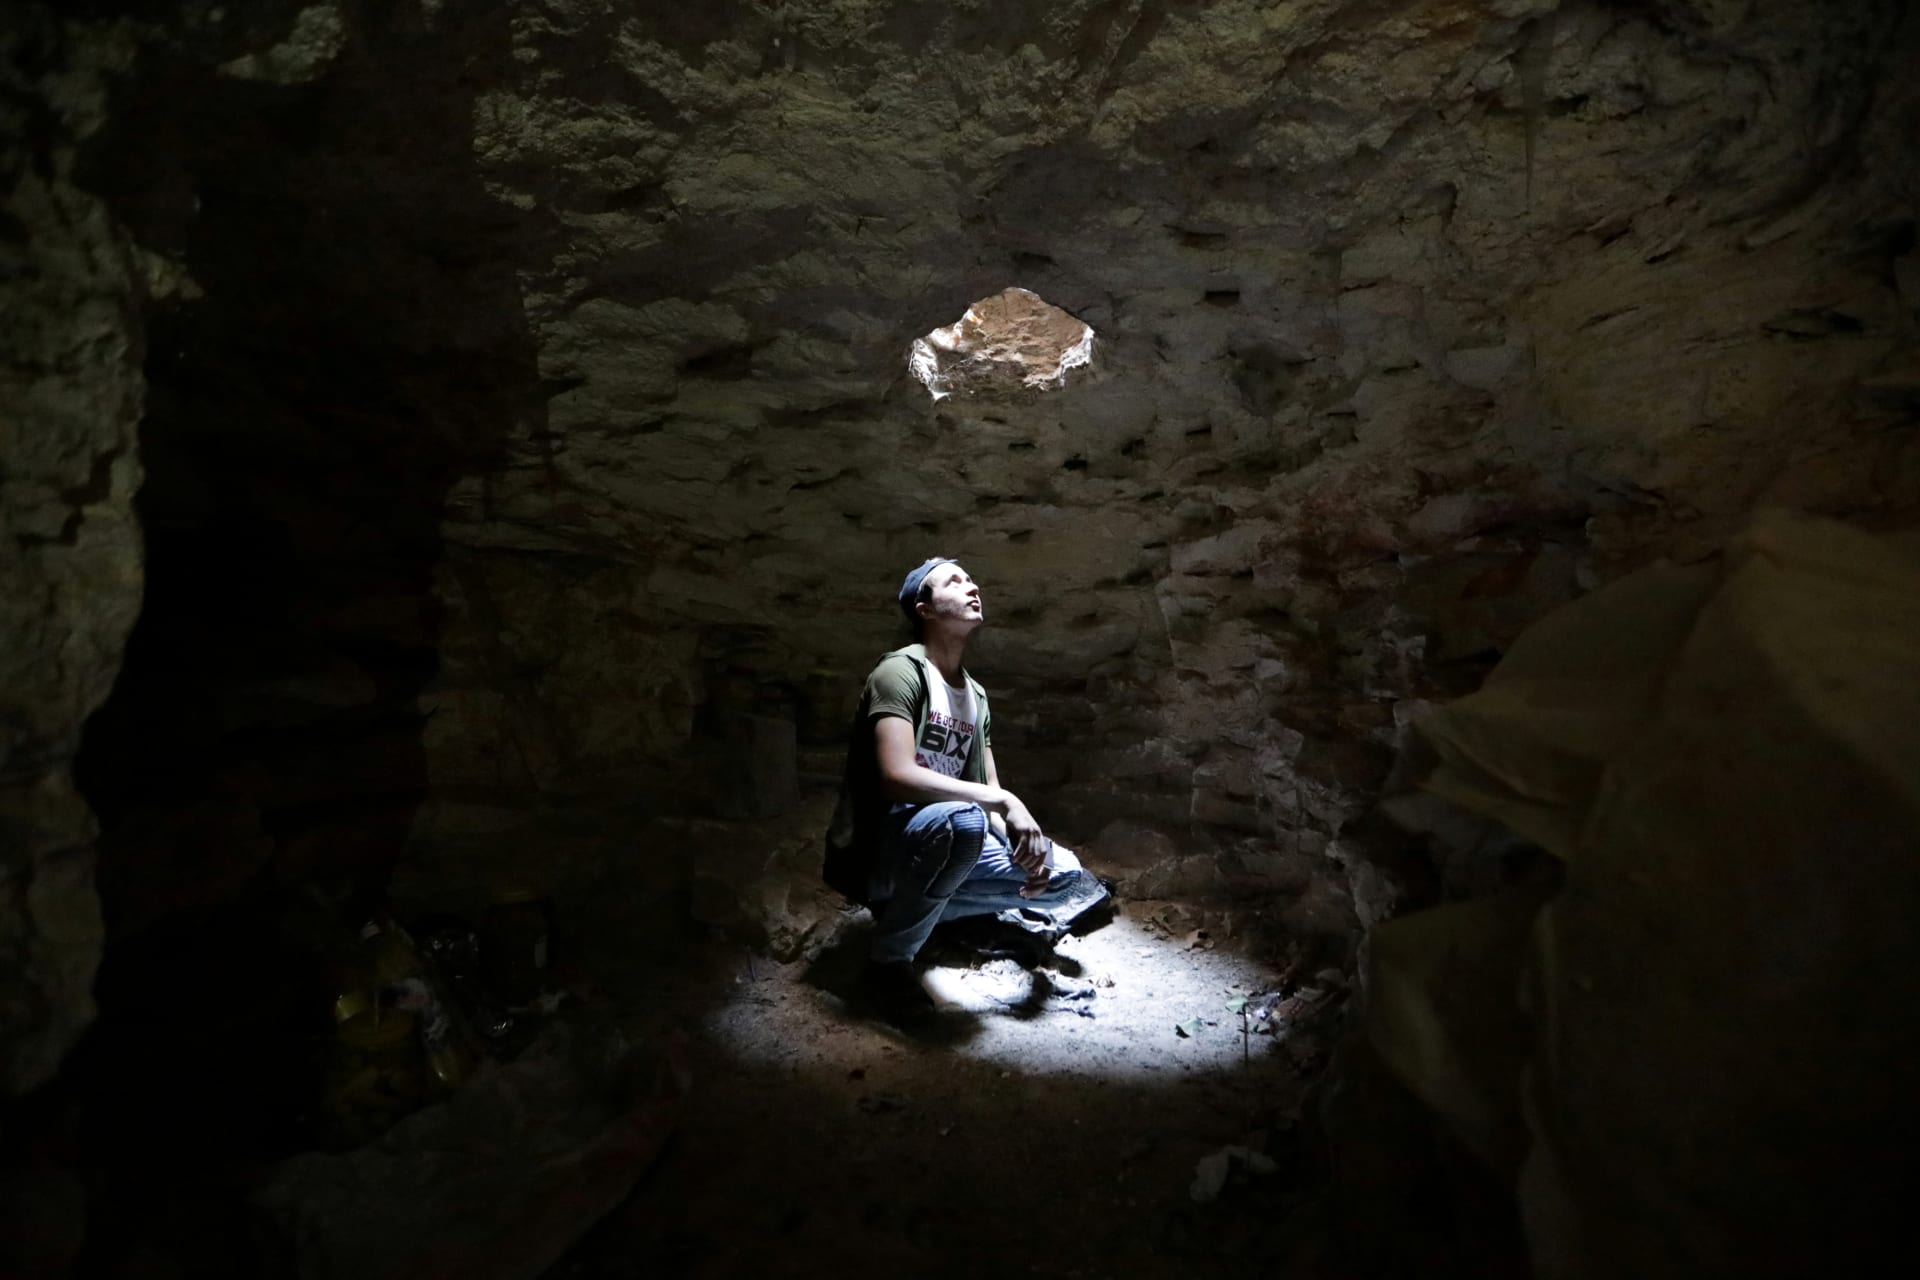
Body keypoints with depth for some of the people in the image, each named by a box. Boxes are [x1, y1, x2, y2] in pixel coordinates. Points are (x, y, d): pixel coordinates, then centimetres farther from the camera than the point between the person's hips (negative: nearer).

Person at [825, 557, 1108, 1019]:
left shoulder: (977, 695, 11)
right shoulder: (901, 671, -14)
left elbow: (988, 796, 9)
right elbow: (897, 778, -27)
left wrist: (1021, 840, -12)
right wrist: (1004, 801, -26)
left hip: (944, 848, 8)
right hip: (873, 852, -8)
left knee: (1063, 876, -1)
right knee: (960, 820, -38)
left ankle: (915, 906, 13)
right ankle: (888, 960, -14)